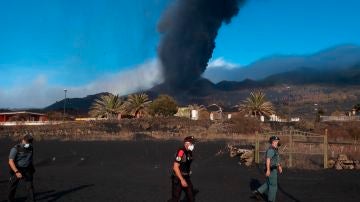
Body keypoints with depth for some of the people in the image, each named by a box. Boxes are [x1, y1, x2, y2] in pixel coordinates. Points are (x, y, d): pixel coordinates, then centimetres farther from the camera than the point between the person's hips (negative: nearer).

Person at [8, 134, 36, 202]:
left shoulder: (30, 148, 2)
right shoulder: (15, 149, -15)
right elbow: (10, 161, -22)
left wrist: (32, 170, 22)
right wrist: (16, 172, -31)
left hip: (27, 171, 3)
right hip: (16, 170, -3)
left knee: (30, 187, -4)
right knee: (12, 187, 12)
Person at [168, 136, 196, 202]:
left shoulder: (189, 152, 6)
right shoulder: (181, 152, -22)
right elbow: (175, 167, -25)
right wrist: (182, 180, -26)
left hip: (186, 177, 9)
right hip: (178, 178, -8)